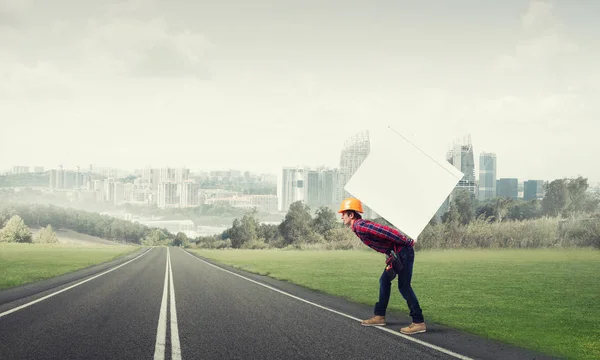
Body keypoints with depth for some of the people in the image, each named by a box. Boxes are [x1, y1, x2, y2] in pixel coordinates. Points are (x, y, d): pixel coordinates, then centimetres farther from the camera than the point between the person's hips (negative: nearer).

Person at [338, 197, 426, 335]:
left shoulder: (360, 227, -17)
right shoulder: (359, 227, 14)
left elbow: (387, 231, -24)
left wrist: (407, 242, -20)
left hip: (403, 252, -10)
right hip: (395, 254, 10)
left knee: (404, 286, -10)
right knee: (384, 281, 16)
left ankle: (419, 322, -7)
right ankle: (380, 316, 24)